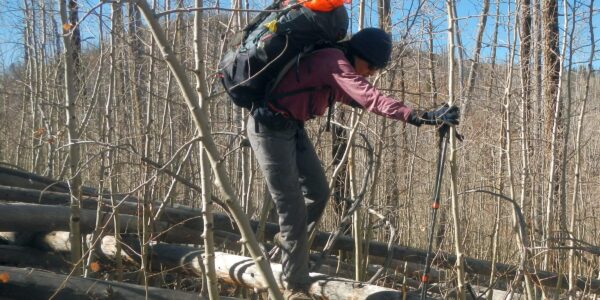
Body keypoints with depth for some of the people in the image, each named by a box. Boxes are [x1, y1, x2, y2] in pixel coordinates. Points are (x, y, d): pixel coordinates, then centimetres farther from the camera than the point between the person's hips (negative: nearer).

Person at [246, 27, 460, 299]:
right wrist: (419, 117, -41)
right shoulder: (334, 61, -22)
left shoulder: (334, 65, 8)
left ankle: (288, 244, 34)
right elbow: (370, 98, -34)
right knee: (293, 208, -6)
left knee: (318, 193, 13)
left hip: (292, 127, 10)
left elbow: (356, 98, 20)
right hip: (270, 128, -10)